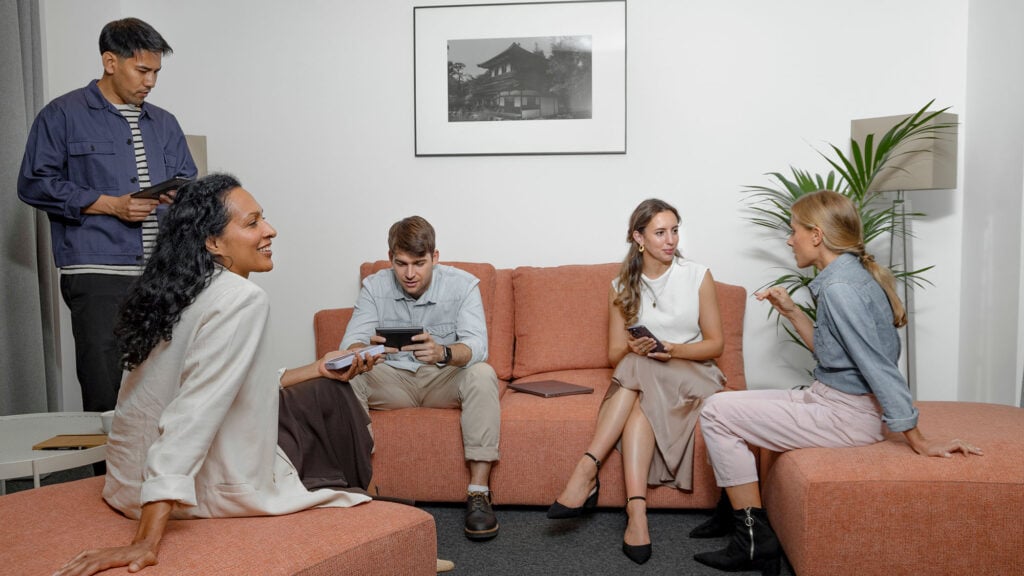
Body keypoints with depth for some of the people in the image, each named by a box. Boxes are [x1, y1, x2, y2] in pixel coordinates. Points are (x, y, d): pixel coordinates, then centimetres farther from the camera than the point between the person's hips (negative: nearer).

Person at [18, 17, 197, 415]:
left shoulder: (164, 124, 20)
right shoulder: (63, 115, 6)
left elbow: (188, 180, 22)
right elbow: (34, 184, 0)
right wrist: (111, 205, -8)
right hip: (98, 274, -4)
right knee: (104, 394, -6)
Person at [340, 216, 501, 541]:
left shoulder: (462, 285, -12)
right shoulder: (374, 287, -6)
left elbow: (477, 347, -25)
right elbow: (349, 346, -14)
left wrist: (443, 353, -48)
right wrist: (366, 350, -40)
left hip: (445, 380, -1)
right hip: (393, 379, 2)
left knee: (482, 375, -32)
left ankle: (478, 493, -29)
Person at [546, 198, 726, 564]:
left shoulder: (698, 276, 1)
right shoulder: (622, 287, 6)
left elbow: (716, 343, 1)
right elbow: (615, 355, 6)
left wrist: (673, 349, -17)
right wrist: (633, 348, -18)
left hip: (691, 374, -1)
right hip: (640, 379, 1)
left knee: (639, 372, -33)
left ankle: (587, 469, -38)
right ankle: (636, 511, -44)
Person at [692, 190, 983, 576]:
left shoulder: (839, 287, -22)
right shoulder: (847, 276, 9)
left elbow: (879, 367, -24)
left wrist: (919, 442, -22)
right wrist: (791, 312, 7)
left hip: (844, 416, -10)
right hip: (830, 400, 10)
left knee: (716, 413, -11)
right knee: (727, 406, 18)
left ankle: (753, 541, -3)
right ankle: (735, 509, 30)